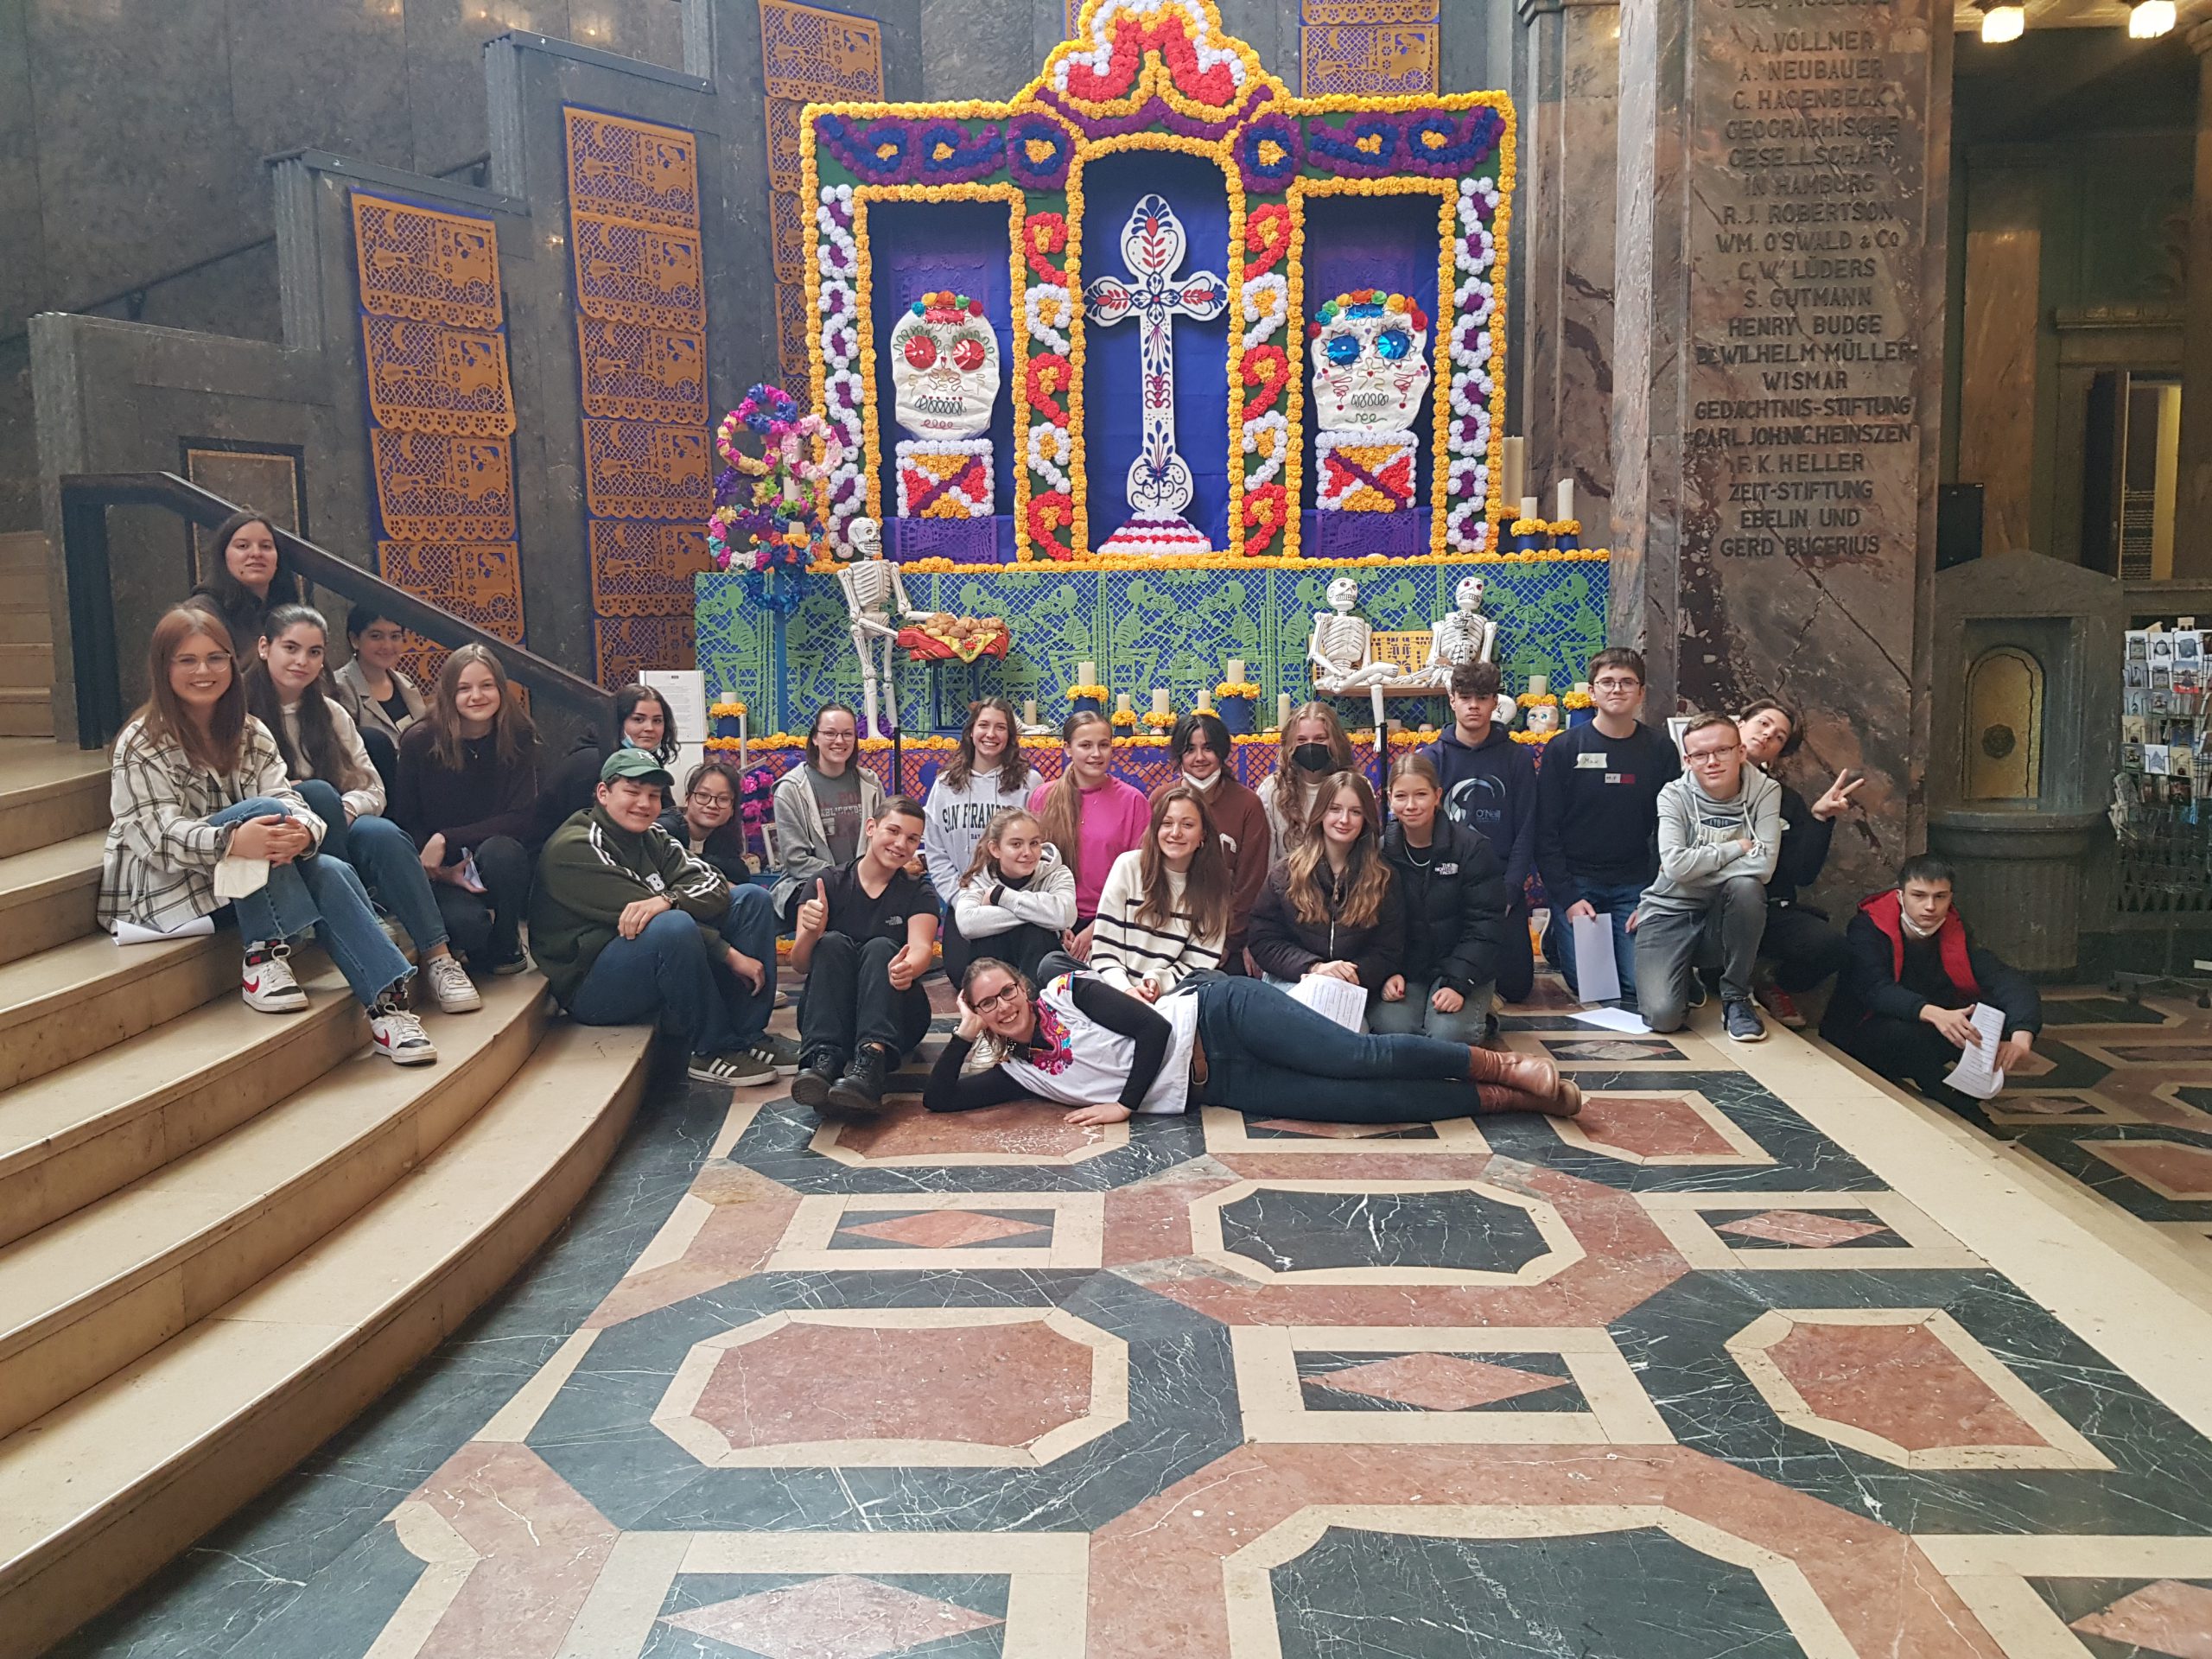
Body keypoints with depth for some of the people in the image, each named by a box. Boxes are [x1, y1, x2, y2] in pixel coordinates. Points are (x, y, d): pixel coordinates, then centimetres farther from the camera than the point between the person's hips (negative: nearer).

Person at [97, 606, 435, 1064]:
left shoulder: (250, 734, 9)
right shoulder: (142, 744, -9)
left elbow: (287, 799, -6)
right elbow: (157, 835, -21)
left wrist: (303, 831, -32)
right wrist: (232, 840, -40)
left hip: (245, 882, 5)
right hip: (162, 888, -5)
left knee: (331, 874, -24)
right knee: (261, 809, -28)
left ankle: (387, 1004, -32)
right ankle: (263, 957, -30)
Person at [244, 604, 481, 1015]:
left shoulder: (331, 714, 16)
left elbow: (372, 789, 10)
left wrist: (346, 809, -13)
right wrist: (298, 797, -21)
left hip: (339, 833, 3)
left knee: (384, 834, -30)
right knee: (317, 792, -32)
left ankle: (437, 956, -35)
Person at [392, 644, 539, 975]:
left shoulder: (519, 739, -5)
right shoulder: (420, 741, -7)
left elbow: (520, 819, -12)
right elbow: (405, 820, 0)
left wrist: (446, 839, -22)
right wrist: (442, 871, -16)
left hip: (500, 863, 2)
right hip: (440, 871, -2)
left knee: (500, 850, -35)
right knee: (468, 923, -33)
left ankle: (506, 945, -7)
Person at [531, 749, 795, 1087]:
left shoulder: (651, 837, 10)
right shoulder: (574, 849, -14)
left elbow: (713, 886, -5)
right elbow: (633, 914, -22)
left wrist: (668, 900, -29)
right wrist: (730, 954, -23)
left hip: (658, 975, 8)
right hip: (591, 990, -8)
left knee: (752, 898, -1)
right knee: (674, 926, -36)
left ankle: (749, 1034, -9)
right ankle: (712, 1050, -20)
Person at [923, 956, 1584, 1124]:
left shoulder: (1066, 990, -7)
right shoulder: (1018, 1071, 8)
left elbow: (1153, 1028, -11)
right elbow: (939, 1098, 7)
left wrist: (1126, 1104, -11)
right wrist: (964, 1034, -3)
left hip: (1214, 1016, -3)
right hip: (1214, 1086, 3)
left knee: (1362, 1058, -18)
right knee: (1365, 1102, -9)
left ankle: (1504, 1064, -2)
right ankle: (1505, 1100, -2)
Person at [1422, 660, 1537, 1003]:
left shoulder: (1517, 757, 3)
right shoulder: (1432, 757, 2)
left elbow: (1525, 830, 1)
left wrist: (1509, 891, -9)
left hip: (1503, 887, 0)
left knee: (1516, 987, -3)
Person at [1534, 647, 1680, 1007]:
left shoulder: (1659, 750, 3)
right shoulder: (1563, 748, -3)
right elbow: (1545, 831, -3)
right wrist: (1567, 899, -12)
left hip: (1634, 885, 2)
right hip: (1575, 881, -2)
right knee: (1587, 984, -11)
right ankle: (1557, 938, 20)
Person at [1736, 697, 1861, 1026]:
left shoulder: (1785, 800, 11)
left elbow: (1803, 875, 2)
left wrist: (1819, 818, -7)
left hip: (1771, 908, 3)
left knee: (1831, 947, -25)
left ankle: (1776, 988, 12)